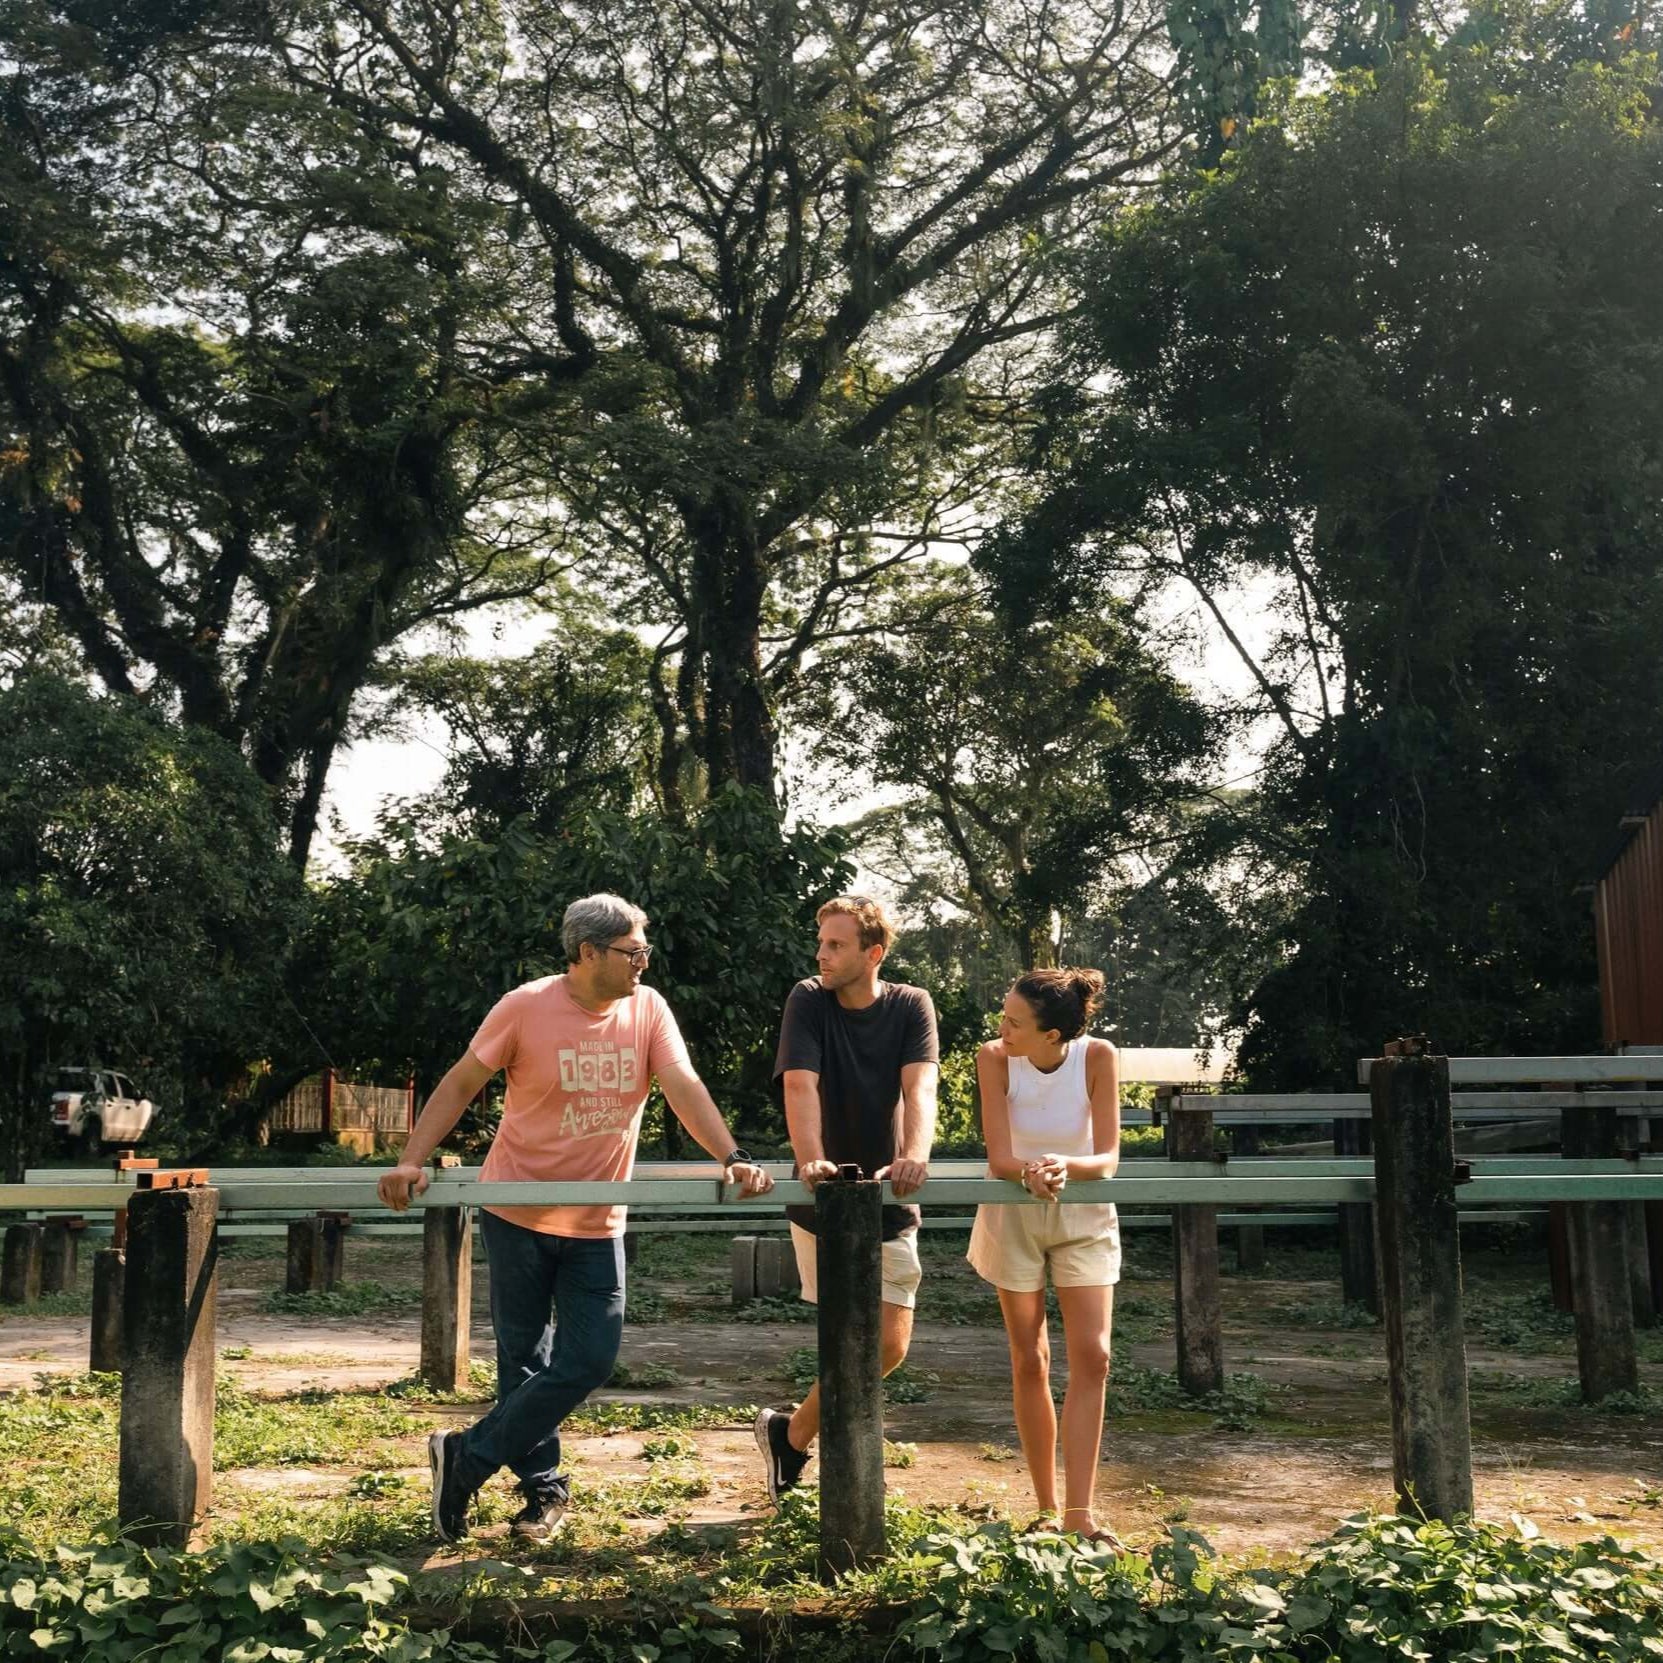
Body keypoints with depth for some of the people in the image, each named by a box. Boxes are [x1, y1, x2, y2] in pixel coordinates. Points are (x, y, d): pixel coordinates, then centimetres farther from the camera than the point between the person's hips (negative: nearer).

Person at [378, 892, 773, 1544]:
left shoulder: (648, 1009, -4)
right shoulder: (525, 1007, -12)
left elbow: (684, 1088, -12)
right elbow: (461, 1083, -6)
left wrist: (733, 1158, -27)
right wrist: (411, 1162, -14)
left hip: (598, 1222, 3)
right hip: (518, 1213, -3)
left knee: (590, 1361, -1)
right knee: (524, 1360, 7)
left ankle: (466, 1459, 14)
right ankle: (543, 1489, 26)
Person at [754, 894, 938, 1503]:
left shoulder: (911, 1006, -4)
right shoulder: (808, 1001, -8)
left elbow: (919, 1088, -19)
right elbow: (799, 1086, -21)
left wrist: (914, 1157, -38)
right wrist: (810, 1158, -40)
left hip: (889, 1203, 3)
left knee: (891, 1347, 4)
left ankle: (790, 1431, 25)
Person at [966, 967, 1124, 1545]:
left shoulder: (1097, 1057, -20)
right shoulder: (994, 1058, -20)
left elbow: (1108, 1157, -20)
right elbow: (999, 1158, -22)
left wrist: (1066, 1166, -40)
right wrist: (1030, 1172, -43)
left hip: (1084, 1216, 0)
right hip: (1013, 1216, 0)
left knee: (1092, 1357, -10)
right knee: (1030, 1362, 6)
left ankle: (1079, 1515, -5)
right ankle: (1047, 1508, 18)